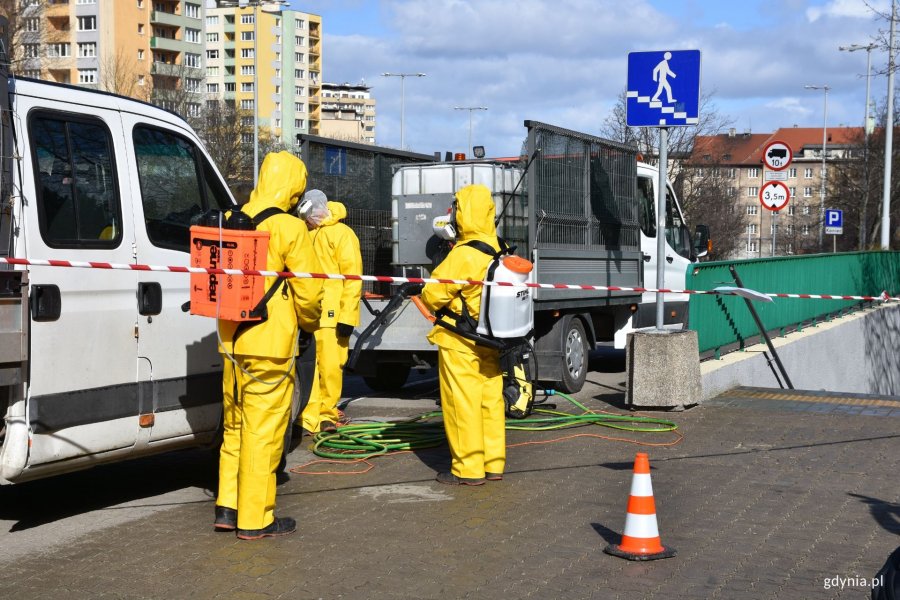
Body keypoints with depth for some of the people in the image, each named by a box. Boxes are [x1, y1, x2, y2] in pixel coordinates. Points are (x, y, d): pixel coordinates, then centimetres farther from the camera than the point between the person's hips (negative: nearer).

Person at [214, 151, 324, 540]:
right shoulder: (289, 229, -12)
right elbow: (309, 291, -10)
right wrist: (308, 324, 8)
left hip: (233, 342, 7)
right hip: (270, 345, -7)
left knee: (235, 426, 18)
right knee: (263, 430, 0)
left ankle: (227, 508, 23)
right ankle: (255, 519, 6)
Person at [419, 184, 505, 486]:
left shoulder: (464, 254, -20)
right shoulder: (497, 251, 6)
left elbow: (433, 293, -18)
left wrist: (432, 302, 6)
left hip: (460, 341, -8)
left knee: (462, 401, -1)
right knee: (490, 398, 12)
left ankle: (468, 468, 2)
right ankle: (493, 463, 19)